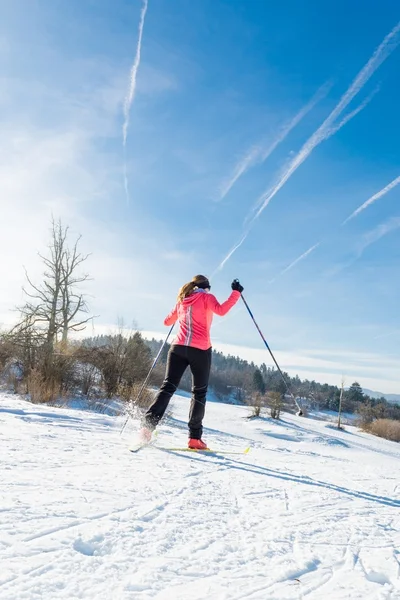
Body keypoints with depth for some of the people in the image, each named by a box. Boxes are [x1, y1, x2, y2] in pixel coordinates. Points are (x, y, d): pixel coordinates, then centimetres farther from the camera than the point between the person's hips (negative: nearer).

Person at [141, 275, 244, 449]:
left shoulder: (182, 300, 18)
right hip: (200, 350, -4)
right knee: (199, 392, 7)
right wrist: (236, 292, -8)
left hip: (178, 347, 4)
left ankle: (148, 424, -14)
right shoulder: (206, 297, 3)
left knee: (168, 386, 3)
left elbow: (167, 322, 29)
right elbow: (221, 310, -17)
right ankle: (194, 438, 4)